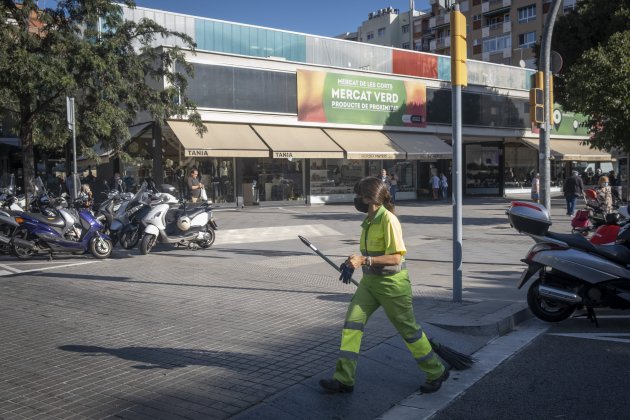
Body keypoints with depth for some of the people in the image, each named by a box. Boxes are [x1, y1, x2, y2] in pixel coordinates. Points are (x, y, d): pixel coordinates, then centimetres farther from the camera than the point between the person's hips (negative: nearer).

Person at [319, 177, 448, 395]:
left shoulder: (388, 220, -19)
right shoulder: (369, 221, 8)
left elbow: (396, 257, -24)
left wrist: (364, 260, -29)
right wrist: (355, 263, 10)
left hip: (392, 283, -8)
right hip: (370, 281, 8)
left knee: (408, 329, 6)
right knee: (352, 322, -1)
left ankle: (436, 372, 26)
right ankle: (344, 379, 5)